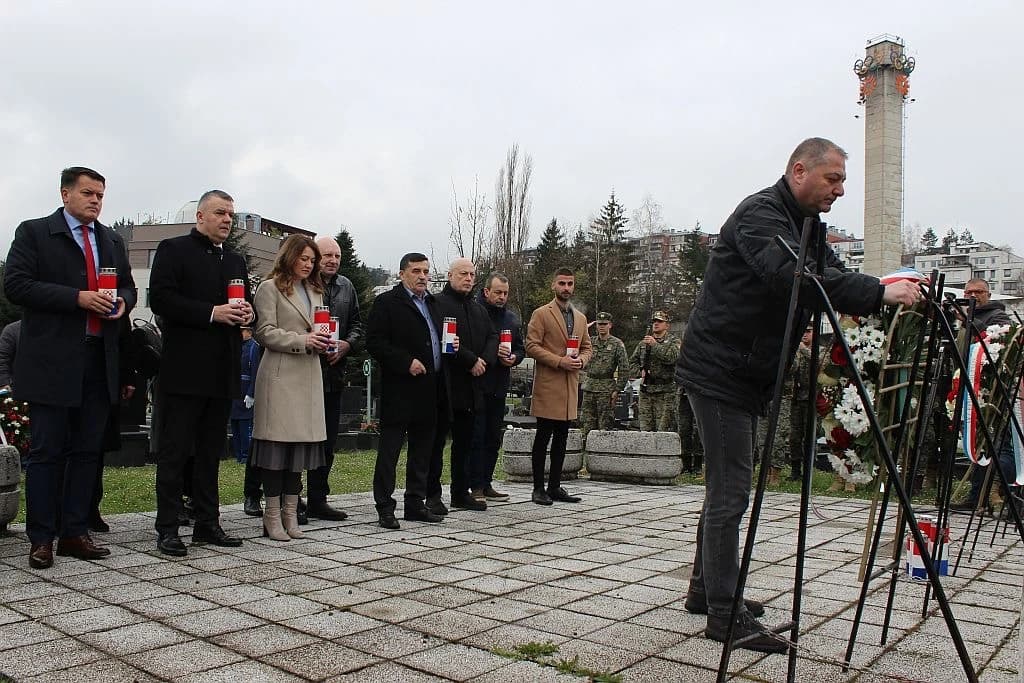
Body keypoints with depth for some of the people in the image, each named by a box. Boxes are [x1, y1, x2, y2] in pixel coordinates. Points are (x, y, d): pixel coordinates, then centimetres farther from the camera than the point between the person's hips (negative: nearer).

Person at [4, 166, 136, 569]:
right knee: (46, 451, 0)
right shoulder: (34, 232, 1)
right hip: (52, 361, -5)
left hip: (99, 361, 5)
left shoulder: (112, 241, 16)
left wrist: (122, 301, -2)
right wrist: (78, 298, -18)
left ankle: (75, 533, 17)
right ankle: (41, 539, 10)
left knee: (87, 450, 8)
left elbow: (128, 287, 23)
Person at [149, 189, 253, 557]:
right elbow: (160, 299, -12)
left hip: (222, 371, 6)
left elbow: (247, 304, 23)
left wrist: (248, 312, -1)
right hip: (184, 369, -6)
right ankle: (168, 529, 6)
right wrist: (211, 313, -19)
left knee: (211, 451, 12)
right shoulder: (174, 250, 0)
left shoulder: (235, 260, 19)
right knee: (175, 451, 0)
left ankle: (207, 524, 19)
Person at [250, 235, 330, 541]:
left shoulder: (315, 291, 22)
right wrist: (302, 341, -15)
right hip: (280, 375, -7)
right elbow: (264, 332, -8)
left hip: (309, 375, 7)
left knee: (301, 441, 6)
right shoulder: (270, 288, 1)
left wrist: (322, 340, 4)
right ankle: (272, 516, 3)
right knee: (277, 440, -5)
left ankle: (290, 513, 13)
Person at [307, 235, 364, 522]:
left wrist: (347, 344, -2)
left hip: (333, 372, 6)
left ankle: (318, 500, 22)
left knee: (327, 441, 12)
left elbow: (356, 324, 16)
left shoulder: (346, 287, 14)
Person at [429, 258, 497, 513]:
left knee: (464, 443, 12)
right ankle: (433, 495, 6)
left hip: (471, 386, 7)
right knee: (437, 442, 0)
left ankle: (461, 492, 20)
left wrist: (484, 360, -8)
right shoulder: (438, 304, -5)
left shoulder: (479, 309, 20)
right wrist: (471, 360, -16)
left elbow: (492, 337, 12)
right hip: (444, 384, -7)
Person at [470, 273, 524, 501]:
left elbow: (521, 348, 20)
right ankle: (476, 486, 0)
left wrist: (514, 358, -2)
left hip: (499, 387, 7)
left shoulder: (513, 319, 15)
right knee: (476, 437, -4)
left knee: (493, 439, 11)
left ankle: (486, 484, 19)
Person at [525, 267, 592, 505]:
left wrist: (581, 359, -1)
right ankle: (538, 488, 4)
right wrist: (559, 361, -17)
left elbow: (588, 347, 22)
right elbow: (532, 346, -9)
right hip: (547, 385, -6)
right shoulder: (541, 314, -2)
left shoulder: (580, 318, 18)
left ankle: (555, 487, 16)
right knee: (543, 437, -3)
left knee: (561, 438, 9)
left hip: (571, 386, 6)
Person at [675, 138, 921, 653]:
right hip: (719, 372, -10)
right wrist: (878, 292, -33)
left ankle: (706, 590, 28)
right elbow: (792, 276, -31)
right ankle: (725, 615, -1)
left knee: (726, 490, 16)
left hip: (747, 375, 10)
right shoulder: (759, 214, -15)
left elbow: (830, 275, 15)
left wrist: (886, 293, -4)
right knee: (729, 493, -8)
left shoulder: (805, 225, 17)